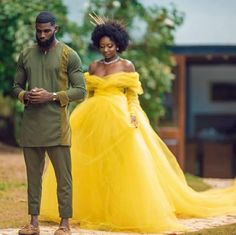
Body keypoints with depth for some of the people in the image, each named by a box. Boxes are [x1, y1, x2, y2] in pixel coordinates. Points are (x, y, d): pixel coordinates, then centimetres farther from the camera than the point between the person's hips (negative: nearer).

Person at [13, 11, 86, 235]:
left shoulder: (69, 55, -1)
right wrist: (24, 95, -5)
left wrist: (52, 96, -14)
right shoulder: (26, 55, 11)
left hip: (57, 124, -4)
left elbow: (80, 90, -3)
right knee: (33, 174, 8)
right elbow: (16, 85, 18)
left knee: (63, 175, -2)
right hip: (30, 124, 4)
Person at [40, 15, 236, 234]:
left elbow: (133, 95, 1)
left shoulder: (127, 66, 3)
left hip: (119, 118, -4)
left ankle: (123, 211, -4)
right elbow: (90, 93, 17)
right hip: (94, 118, 4)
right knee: (93, 164, 2)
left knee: (121, 165, -7)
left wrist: (133, 114, -13)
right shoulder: (93, 67, 12)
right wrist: (87, 115, 9)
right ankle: (94, 210, 9)